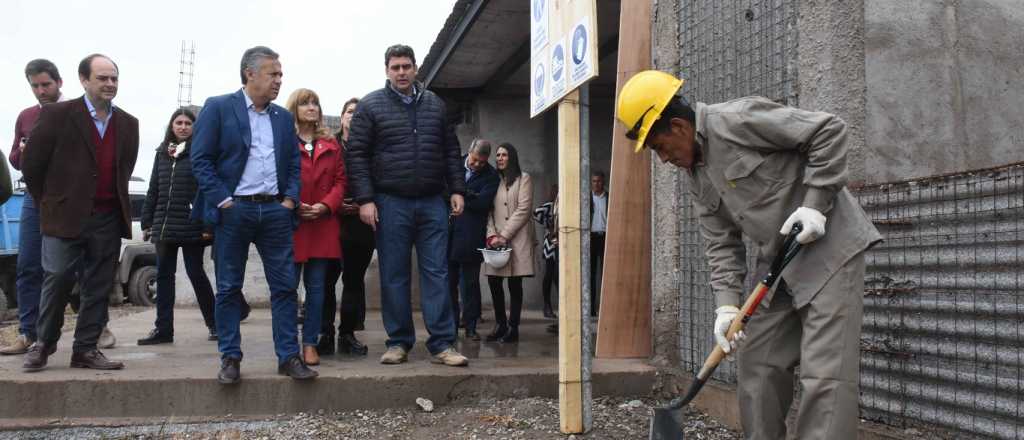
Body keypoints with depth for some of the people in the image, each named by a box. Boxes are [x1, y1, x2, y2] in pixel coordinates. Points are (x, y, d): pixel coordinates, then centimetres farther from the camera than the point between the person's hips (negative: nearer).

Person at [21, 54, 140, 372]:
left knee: (99, 287, 6)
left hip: (108, 220, 4)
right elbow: (31, 163, 1)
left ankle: (86, 349, 15)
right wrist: (49, 202, 6)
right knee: (55, 281, -1)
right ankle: (43, 345, 17)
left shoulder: (128, 124, 9)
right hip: (65, 217, -4)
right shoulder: (57, 115, -4)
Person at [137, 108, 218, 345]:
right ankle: (163, 328, 13)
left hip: (191, 226, -6)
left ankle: (213, 323, 14)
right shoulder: (162, 153, 13)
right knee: (164, 276, 7)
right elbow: (153, 190, 17)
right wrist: (147, 222, 13)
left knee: (196, 274, 0)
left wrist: (209, 224, -16)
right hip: (163, 225, 6)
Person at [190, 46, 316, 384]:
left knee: (285, 286, 2)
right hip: (233, 210, -4)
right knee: (229, 288, 4)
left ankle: (289, 356, 8)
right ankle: (230, 359, 13)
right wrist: (223, 201, -11)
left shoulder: (283, 117, 14)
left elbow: (294, 164, 16)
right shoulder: (218, 108, 0)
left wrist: (290, 200, 1)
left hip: (275, 210, 4)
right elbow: (200, 159, -4)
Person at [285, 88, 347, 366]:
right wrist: (293, 206, -14)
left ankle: (310, 344, 12)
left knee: (316, 287, 5)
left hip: (323, 224, 3)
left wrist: (326, 205, -7)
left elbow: (340, 180, 9)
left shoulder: (331, 145, 14)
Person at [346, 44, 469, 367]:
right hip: (391, 203, -2)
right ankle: (399, 342, 14)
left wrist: (457, 190, 7)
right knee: (394, 276, 4)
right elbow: (357, 154, -1)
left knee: (436, 273, 0)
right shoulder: (370, 106, 3)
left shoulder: (435, 105, 13)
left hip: (433, 203, 2)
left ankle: (442, 344, 3)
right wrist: (365, 199, -9)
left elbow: (451, 151, 16)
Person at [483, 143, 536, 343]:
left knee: (515, 284, -3)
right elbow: (489, 211, 12)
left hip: (517, 239, -4)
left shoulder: (523, 179, 4)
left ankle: (513, 328, 2)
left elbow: (523, 210, -5)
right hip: (496, 241, 4)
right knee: (493, 281, -2)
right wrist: (491, 235, -5)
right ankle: (500, 324, 11)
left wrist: (504, 236, -10)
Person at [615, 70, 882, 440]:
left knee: (825, 374, -11)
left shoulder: (739, 119, -16)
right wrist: (727, 303, -5)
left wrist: (815, 203, -19)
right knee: (758, 368, 9)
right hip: (778, 265, 9)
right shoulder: (694, 173, 9)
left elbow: (830, 131, -15)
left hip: (828, 247, -8)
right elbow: (721, 243, 7)